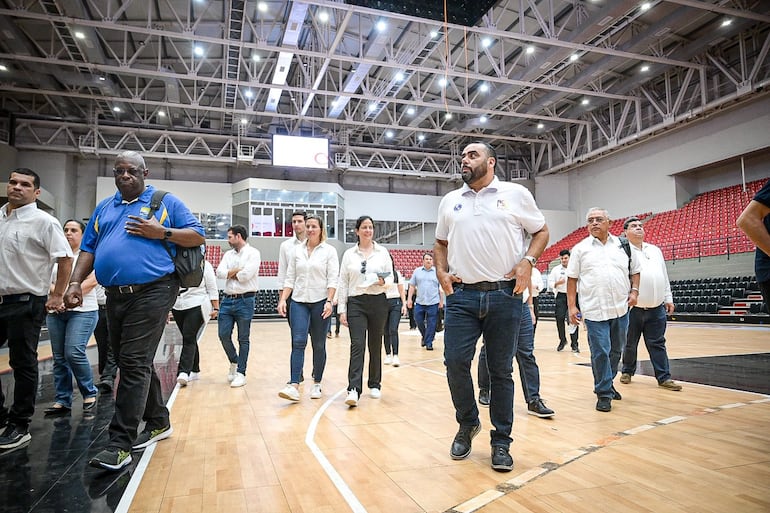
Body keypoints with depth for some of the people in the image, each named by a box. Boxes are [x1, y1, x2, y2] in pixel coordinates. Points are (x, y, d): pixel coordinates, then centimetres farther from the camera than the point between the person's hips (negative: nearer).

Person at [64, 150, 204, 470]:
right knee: (133, 364, 13)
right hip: (115, 297, 7)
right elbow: (88, 249, 17)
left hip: (152, 293, -6)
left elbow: (197, 236, 1)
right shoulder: (104, 208, 20)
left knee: (134, 364, -10)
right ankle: (158, 423, 29)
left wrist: (161, 233, -12)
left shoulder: (166, 202, 6)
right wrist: (75, 282, 3)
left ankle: (120, 445, -5)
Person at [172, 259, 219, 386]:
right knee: (189, 340, 11)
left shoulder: (204, 265, -3)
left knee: (189, 339, -13)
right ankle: (195, 371, 21)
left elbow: (212, 289, -3)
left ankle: (184, 372, -18)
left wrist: (216, 308, -6)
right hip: (178, 308, 5)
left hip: (197, 307, -5)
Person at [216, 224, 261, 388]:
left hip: (245, 300, -6)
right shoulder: (228, 254, 14)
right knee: (224, 335, 4)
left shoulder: (253, 253, -5)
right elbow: (219, 272, 1)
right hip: (227, 299, 6)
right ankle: (234, 362, 28)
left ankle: (241, 373, 10)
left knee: (243, 339, 2)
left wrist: (231, 274, -2)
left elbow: (246, 274, -18)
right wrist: (237, 271, -11)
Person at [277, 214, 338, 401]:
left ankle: (317, 384, 19)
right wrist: (283, 300, 0)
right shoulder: (297, 250, 9)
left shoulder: (329, 251, 0)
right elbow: (290, 278, 9)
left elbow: (332, 279, -6)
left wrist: (329, 302, -15)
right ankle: (294, 386, -13)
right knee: (298, 342, -9)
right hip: (299, 302, 2)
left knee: (319, 345, 6)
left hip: (320, 302, -2)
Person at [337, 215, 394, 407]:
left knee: (375, 346, 8)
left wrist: (383, 281, -18)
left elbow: (391, 278, 6)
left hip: (378, 302, 1)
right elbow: (343, 283, 6)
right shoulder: (349, 254, 6)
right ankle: (354, 390, -15)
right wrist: (342, 310, 1)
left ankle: (375, 385, 23)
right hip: (356, 303, -1)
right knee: (357, 346, -11)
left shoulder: (382, 252, 5)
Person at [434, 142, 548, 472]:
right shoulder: (450, 201, 14)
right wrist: (441, 271, 3)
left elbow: (541, 231, 9)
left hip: (504, 295, -2)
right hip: (461, 295, 2)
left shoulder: (516, 194, 6)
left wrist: (527, 261, -8)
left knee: (501, 371, 5)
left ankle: (501, 441, 20)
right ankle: (467, 423, 24)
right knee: (455, 362, -3)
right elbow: (441, 242, 21)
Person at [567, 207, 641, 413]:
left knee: (616, 351, 14)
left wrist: (634, 291, 2)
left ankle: (608, 384, 34)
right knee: (600, 352, -5)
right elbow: (572, 278, 3)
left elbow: (635, 271, 19)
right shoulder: (580, 248, 3)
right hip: (594, 310, -3)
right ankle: (603, 394, 6)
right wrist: (572, 306, -3)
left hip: (620, 309, 3)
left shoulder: (623, 246, 10)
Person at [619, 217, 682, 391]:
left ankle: (664, 377, 9)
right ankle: (627, 371, 25)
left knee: (657, 344, 5)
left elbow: (664, 277, 18)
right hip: (632, 308, -4)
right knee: (630, 344, 9)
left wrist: (668, 299, 14)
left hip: (656, 308, 4)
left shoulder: (655, 250, 16)